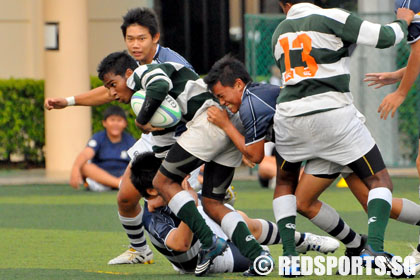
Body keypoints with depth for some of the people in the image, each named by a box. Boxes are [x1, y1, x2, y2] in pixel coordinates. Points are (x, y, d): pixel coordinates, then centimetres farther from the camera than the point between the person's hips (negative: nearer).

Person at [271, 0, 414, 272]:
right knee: (380, 181, 6)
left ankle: (290, 254, 15)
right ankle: (374, 246, -16)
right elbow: (384, 37, -5)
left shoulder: (279, 33, 15)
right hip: (333, 114, -4)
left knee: (285, 183, 28)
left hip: (290, 116, 4)